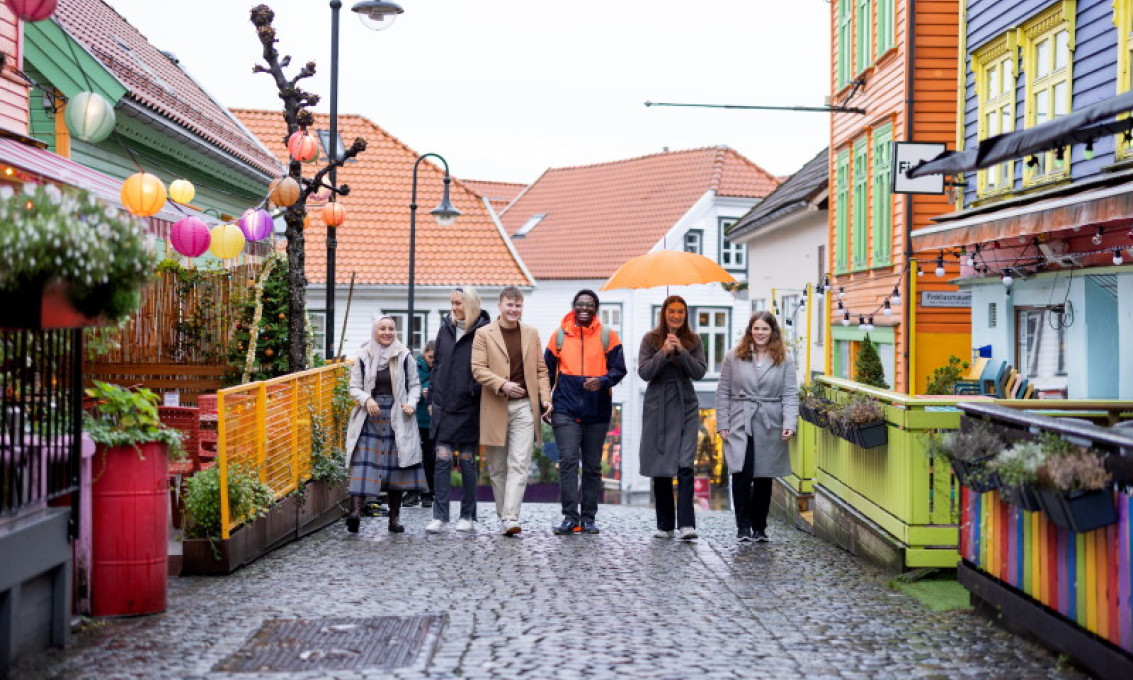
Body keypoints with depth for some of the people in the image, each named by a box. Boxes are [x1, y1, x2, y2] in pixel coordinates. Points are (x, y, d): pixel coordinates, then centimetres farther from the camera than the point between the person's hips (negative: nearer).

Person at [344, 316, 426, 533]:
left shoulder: (404, 356, 4)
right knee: (363, 464, -13)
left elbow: (414, 385, 10)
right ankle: (356, 511, -24)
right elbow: (354, 387, 7)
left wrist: (411, 403, -9)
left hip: (397, 418, 1)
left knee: (396, 465, 4)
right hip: (369, 417, 0)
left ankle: (394, 517, 13)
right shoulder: (364, 357, 5)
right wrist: (366, 399, -12)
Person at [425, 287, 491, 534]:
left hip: (469, 407, -4)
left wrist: (477, 391, -14)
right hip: (444, 405, 4)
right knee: (442, 459, 0)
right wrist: (433, 397, 12)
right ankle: (440, 517, 2)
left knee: (467, 461, 5)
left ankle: (468, 517, 15)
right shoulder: (446, 327, 9)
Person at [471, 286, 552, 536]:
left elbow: (541, 370, 13)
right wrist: (502, 385, -19)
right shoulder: (484, 334, 3)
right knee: (498, 467, 8)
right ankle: (503, 514, 21)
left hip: (524, 406, 1)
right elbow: (478, 368, -5)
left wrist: (545, 398, 0)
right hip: (495, 408, -1)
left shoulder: (532, 334, 12)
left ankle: (511, 517, -15)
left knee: (519, 464, -10)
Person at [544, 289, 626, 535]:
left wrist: (602, 381, -18)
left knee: (593, 466, 7)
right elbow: (547, 371, 13)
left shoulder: (607, 336, 5)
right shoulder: (560, 335, 8)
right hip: (565, 409, -1)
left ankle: (588, 519, 14)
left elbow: (618, 369, 2)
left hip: (597, 411, 1)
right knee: (568, 461, -11)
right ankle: (570, 517, -9)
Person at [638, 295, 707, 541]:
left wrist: (681, 351, -16)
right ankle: (664, 525, 14)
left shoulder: (693, 340, 7)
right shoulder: (651, 339, 3)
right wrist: (664, 352, -17)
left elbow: (699, 372, -3)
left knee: (685, 465, -12)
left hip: (686, 406, 0)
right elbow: (644, 372, -6)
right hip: (658, 407, 0)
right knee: (661, 468, 5)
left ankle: (686, 524, -16)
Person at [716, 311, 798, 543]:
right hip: (740, 424, -1)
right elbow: (723, 393, 5)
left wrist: (790, 424, -13)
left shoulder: (784, 360, 5)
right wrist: (722, 424, -1)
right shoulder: (733, 357, 4)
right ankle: (743, 526, -6)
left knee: (764, 478, 7)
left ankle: (759, 527, 20)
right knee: (741, 474, -14)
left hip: (769, 427, 1)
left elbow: (790, 395, 0)